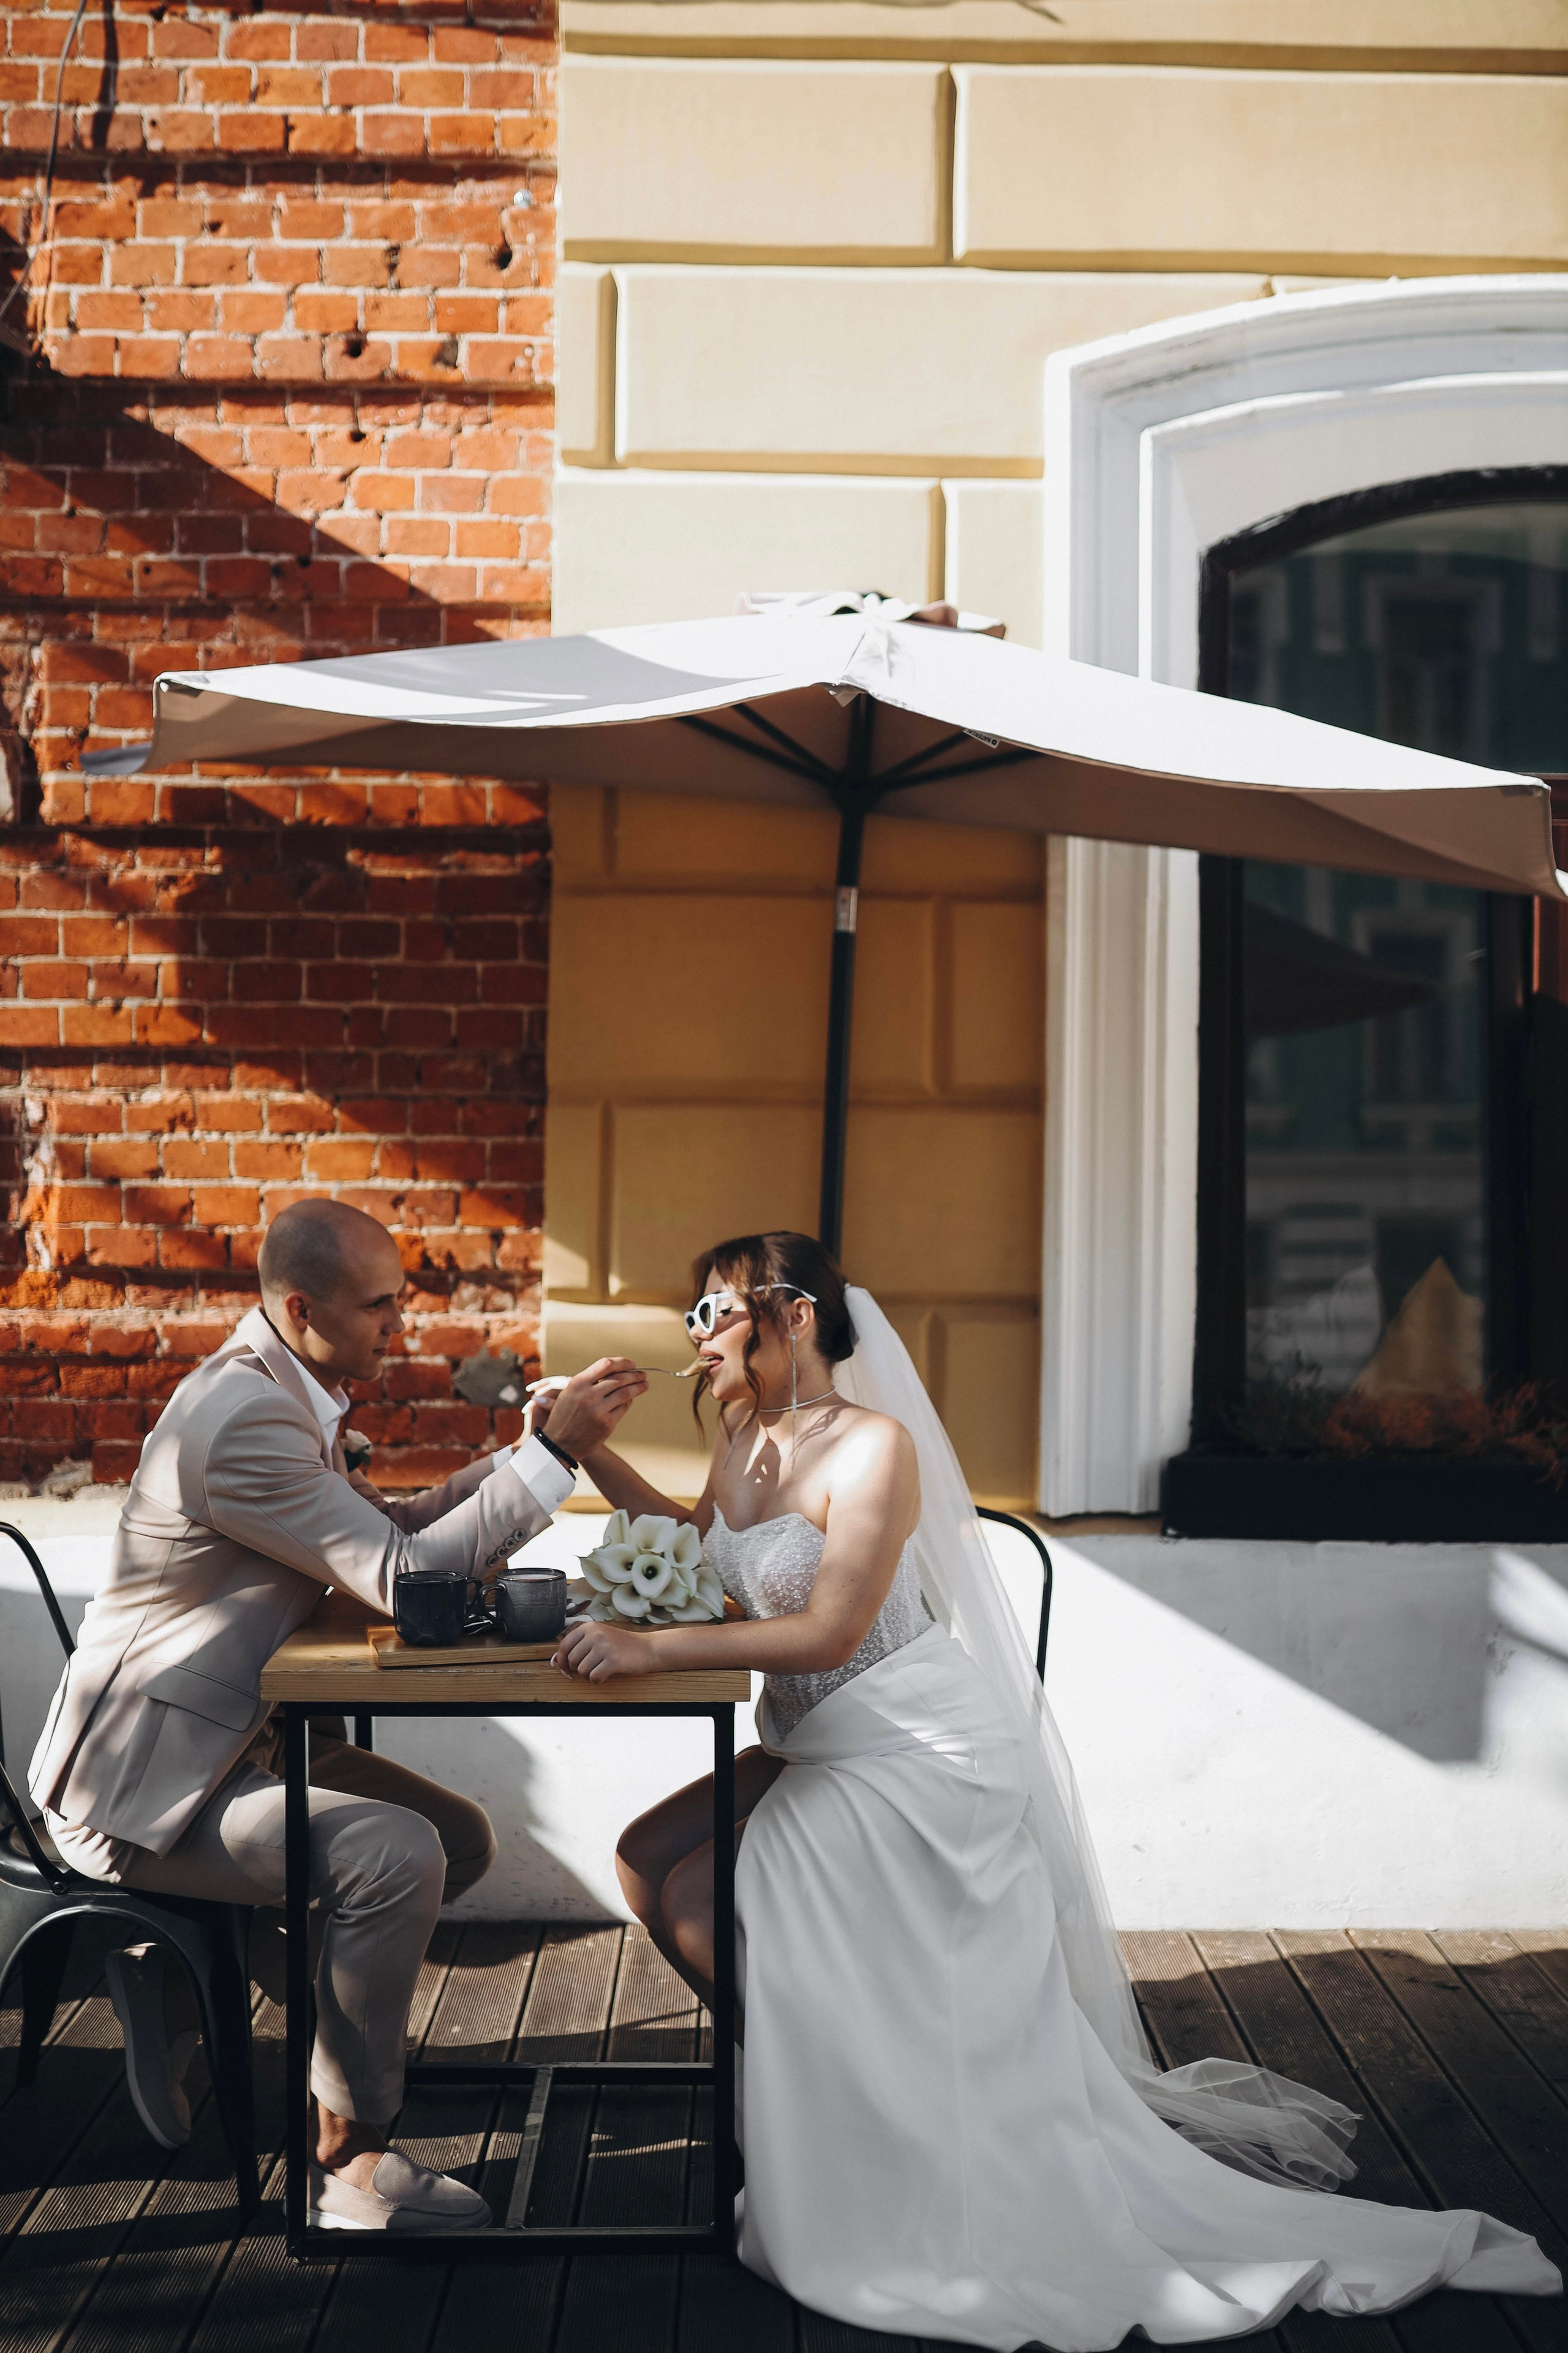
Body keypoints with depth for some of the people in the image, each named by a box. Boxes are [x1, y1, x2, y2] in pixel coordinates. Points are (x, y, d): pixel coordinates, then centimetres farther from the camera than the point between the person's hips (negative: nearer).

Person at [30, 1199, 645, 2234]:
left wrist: (541, 1440, 6)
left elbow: (387, 1529, 17)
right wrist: (556, 1449, -21)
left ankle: (181, 1977, 12)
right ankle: (349, 2166, -10)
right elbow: (405, 1576, -24)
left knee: (462, 1838, 8)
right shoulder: (244, 1419, -25)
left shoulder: (280, 1394, 9)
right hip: (142, 1785, -11)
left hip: (233, 1742, 11)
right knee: (395, 1856, -28)